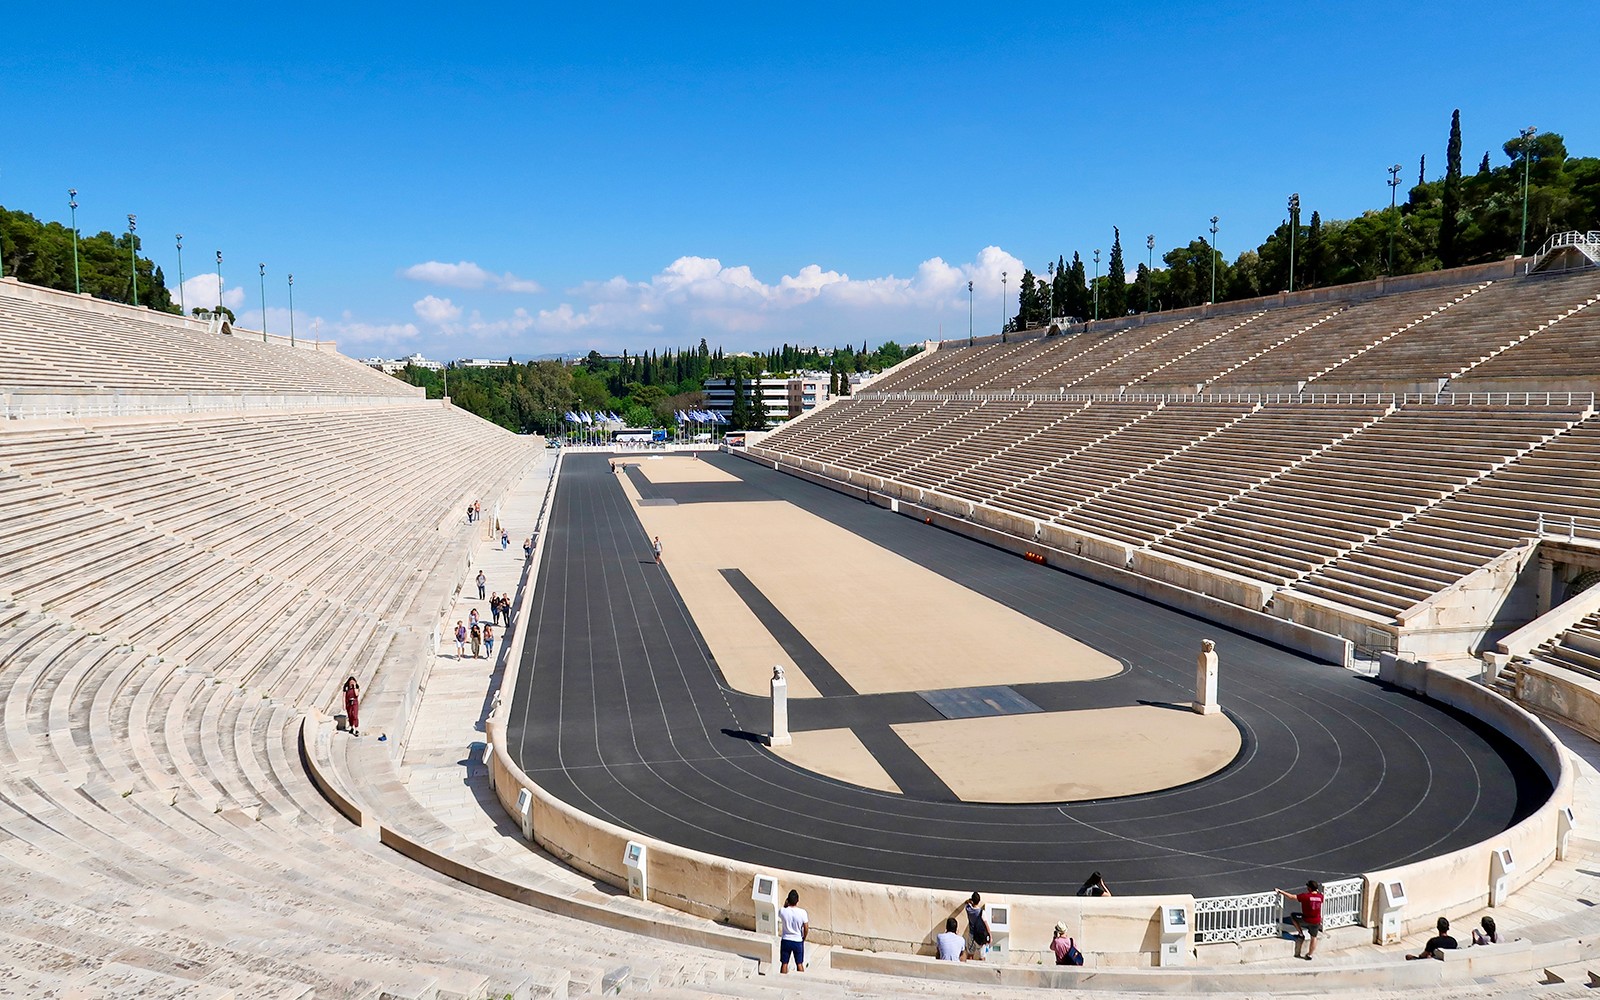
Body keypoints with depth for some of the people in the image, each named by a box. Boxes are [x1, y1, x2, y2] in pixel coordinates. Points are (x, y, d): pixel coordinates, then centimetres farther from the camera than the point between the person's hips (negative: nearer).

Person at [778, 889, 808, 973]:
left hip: (785, 941, 1)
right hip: (798, 941, -1)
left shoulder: (782, 911, -16)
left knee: (784, 963, 13)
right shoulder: (802, 913, -18)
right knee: (799, 964, 13)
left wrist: (785, 903, 2)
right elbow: (806, 928, -8)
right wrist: (804, 938, 9)